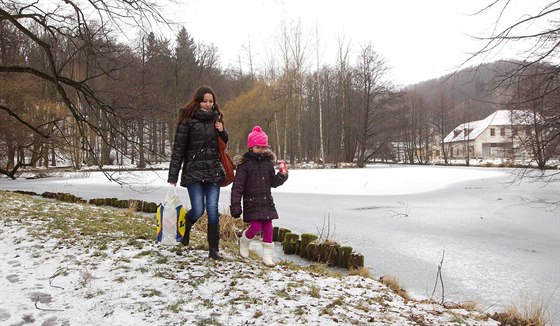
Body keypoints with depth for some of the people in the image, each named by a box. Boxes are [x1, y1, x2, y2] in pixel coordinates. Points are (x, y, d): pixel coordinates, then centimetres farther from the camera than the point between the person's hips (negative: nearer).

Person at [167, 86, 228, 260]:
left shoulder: (216, 118, 10)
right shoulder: (188, 120, -4)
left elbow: (224, 144, 22)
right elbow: (178, 149, -5)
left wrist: (222, 131, -1)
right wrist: (172, 177, -9)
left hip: (213, 171, 3)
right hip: (193, 172, -3)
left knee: (213, 210, -1)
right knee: (198, 210, -5)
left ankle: (214, 249, 8)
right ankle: (184, 226, 30)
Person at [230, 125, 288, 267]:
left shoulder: (268, 163, 9)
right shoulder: (244, 164, -6)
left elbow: (273, 183, 14)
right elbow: (237, 186, -7)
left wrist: (282, 176, -7)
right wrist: (235, 205, -11)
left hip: (266, 201, 5)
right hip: (251, 202, -4)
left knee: (268, 227, 2)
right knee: (256, 226, -12)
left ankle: (267, 256, 13)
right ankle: (244, 241, 21)